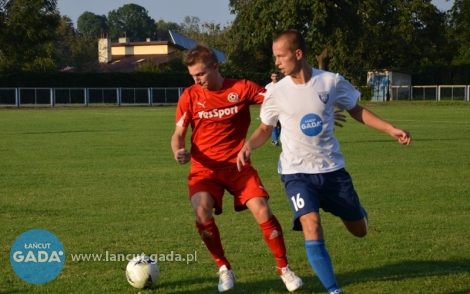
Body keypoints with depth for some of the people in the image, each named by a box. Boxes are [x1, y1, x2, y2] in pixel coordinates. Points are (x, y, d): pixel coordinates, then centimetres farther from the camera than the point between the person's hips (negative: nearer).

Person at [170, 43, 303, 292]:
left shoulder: (242, 88, -4)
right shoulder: (190, 96, -1)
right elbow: (179, 133, 4)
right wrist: (178, 152, -19)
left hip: (237, 165, 0)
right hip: (204, 168, 0)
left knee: (262, 211, -16)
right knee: (202, 212, -25)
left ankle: (284, 268, 4)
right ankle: (224, 269, -5)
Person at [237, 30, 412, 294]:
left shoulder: (332, 82, -9)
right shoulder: (276, 93, -7)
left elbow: (357, 111, 7)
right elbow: (265, 129, 7)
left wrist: (391, 129, -3)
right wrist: (248, 146, -14)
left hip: (332, 168, 1)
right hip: (297, 172, -1)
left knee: (360, 230, 12)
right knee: (312, 228, -24)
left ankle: (354, 210, 50)